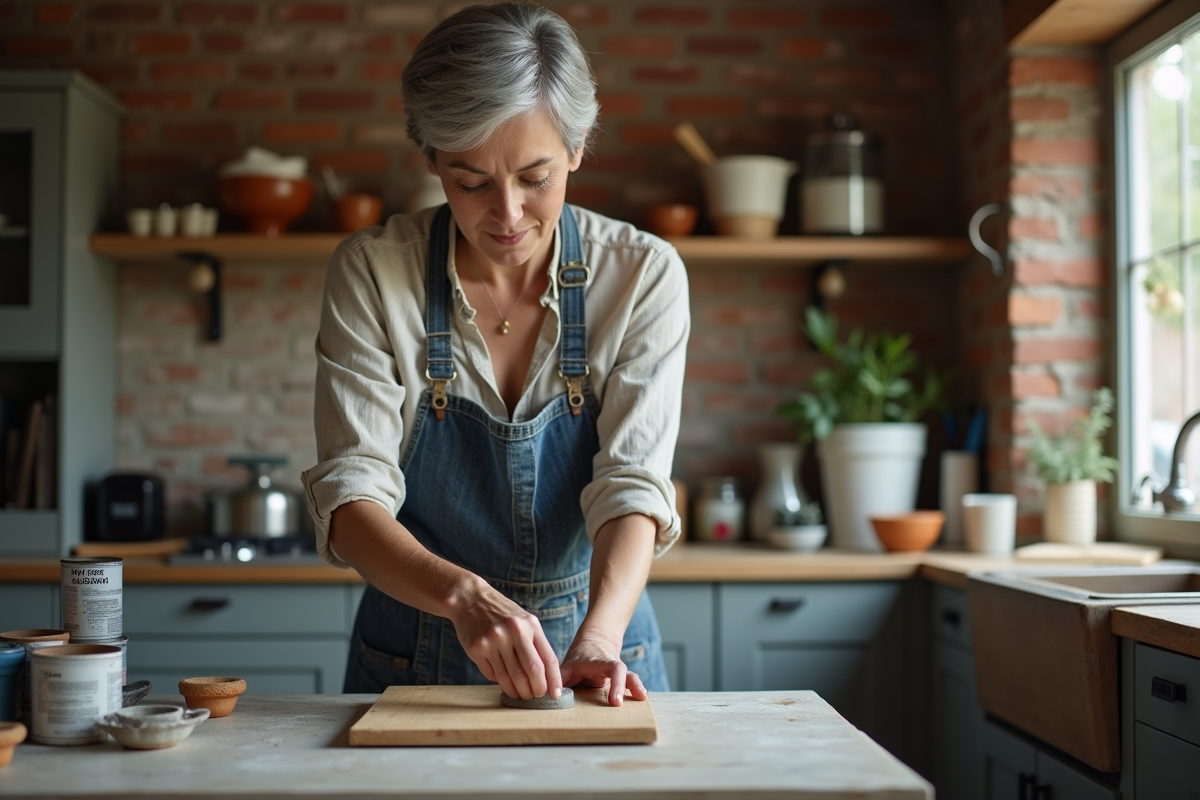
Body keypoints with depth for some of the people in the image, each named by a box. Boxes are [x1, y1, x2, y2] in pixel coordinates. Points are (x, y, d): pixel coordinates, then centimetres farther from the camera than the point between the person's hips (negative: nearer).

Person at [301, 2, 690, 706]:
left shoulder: (643, 273, -7)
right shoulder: (369, 273, -8)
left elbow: (632, 483, -12)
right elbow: (348, 495, -13)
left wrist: (599, 637, -29)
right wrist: (464, 595, -30)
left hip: (595, 656, 0)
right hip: (415, 662, 1)